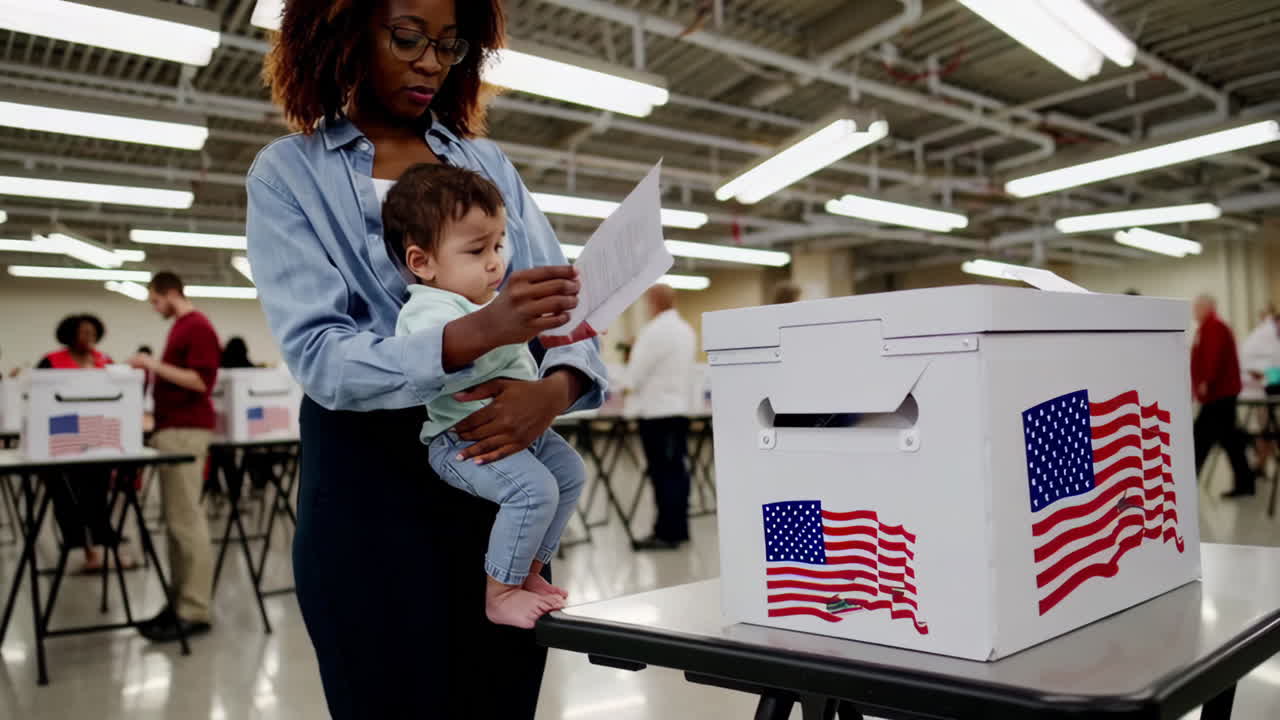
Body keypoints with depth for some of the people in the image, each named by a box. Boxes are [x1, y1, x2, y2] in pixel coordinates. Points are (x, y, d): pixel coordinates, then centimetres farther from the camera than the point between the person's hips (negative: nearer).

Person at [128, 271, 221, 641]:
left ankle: (194, 611, -6)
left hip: (185, 431, -11)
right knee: (175, 521, 11)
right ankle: (180, 602, 16)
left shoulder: (198, 327, -12)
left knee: (187, 521, -9)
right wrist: (153, 369, 14)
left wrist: (156, 366, -19)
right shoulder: (179, 327, 19)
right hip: (171, 429, 11)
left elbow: (202, 381, -21)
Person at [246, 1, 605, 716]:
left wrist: (556, 387, -19)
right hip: (374, 481, -3)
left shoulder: (489, 164, 12)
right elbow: (318, 353, -13)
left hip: (501, 470, 3)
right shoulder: (289, 173, 1)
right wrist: (477, 334, -29)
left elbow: (568, 304, 4)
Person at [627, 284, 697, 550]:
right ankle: (679, 528, 14)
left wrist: (627, 391, 6)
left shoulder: (654, 330, -14)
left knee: (662, 472, -6)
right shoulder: (685, 330, 13)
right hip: (679, 407, 9)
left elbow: (636, 372, -11)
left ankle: (666, 533, -4)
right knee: (676, 469, 10)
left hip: (657, 409, -8)